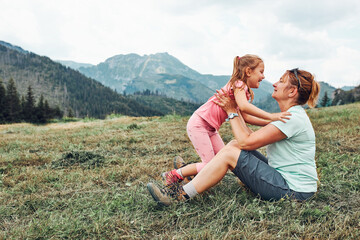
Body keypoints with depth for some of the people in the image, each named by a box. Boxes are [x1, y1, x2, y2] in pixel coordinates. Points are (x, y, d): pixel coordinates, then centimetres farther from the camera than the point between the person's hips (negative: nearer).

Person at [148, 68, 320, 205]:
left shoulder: (294, 118, -20)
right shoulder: (291, 115, 12)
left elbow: (247, 142, -20)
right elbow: (251, 137, 6)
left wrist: (231, 112, -8)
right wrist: (234, 109, 5)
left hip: (293, 190, -9)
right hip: (284, 178, 9)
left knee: (230, 153, -16)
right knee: (234, 145, 2)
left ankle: (181, 195, -8)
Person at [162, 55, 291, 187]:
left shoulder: (245, 91, 14)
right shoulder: (239, 84, -16)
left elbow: (245, 117, 7)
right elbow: (243, 106, -36)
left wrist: (268, 122, -1)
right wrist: (270, 116, -36)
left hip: (210, 128, 10)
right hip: (198, 124, -10)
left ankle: (184, 166, 18)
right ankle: (174, 175, 2)